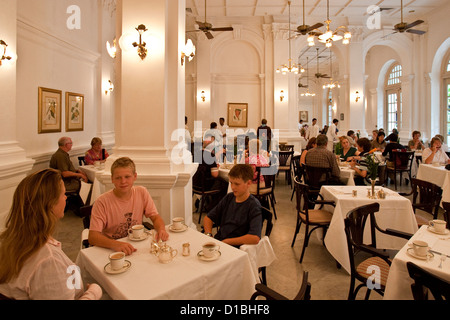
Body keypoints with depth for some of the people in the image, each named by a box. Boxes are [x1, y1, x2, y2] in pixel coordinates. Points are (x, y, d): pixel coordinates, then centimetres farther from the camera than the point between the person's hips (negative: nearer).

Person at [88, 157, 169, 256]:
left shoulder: (142, 193, -4)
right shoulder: (102, 202, -15)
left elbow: (155, 217, 2)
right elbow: (92, 237, -20)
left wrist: (161, 229, -21)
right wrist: (115, 244, -38)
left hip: (135, 246, 4)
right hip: (110, 250, -3)